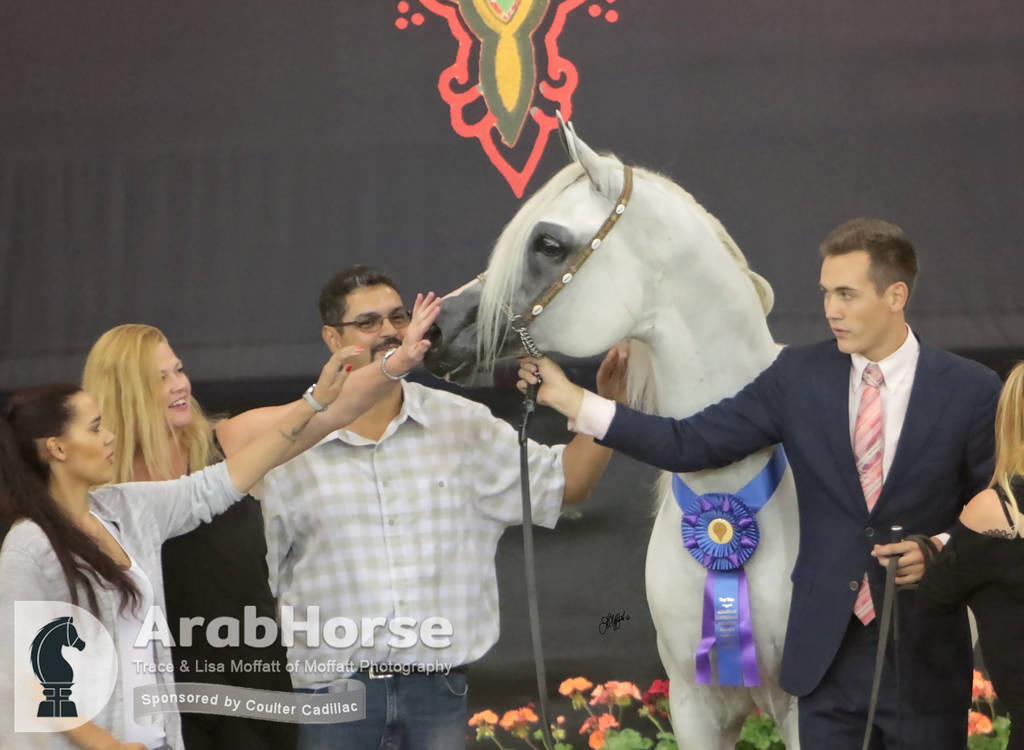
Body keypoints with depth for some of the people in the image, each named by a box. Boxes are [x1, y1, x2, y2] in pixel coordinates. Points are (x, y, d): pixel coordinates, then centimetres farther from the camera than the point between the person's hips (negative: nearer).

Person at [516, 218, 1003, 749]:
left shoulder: (971, 390, -4)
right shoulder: (798, 375, 2)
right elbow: (689, 444, 0)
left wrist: (940, 550, -18)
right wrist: (569, 400, -5)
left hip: (925, 664, -2)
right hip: (827, 656, 2)